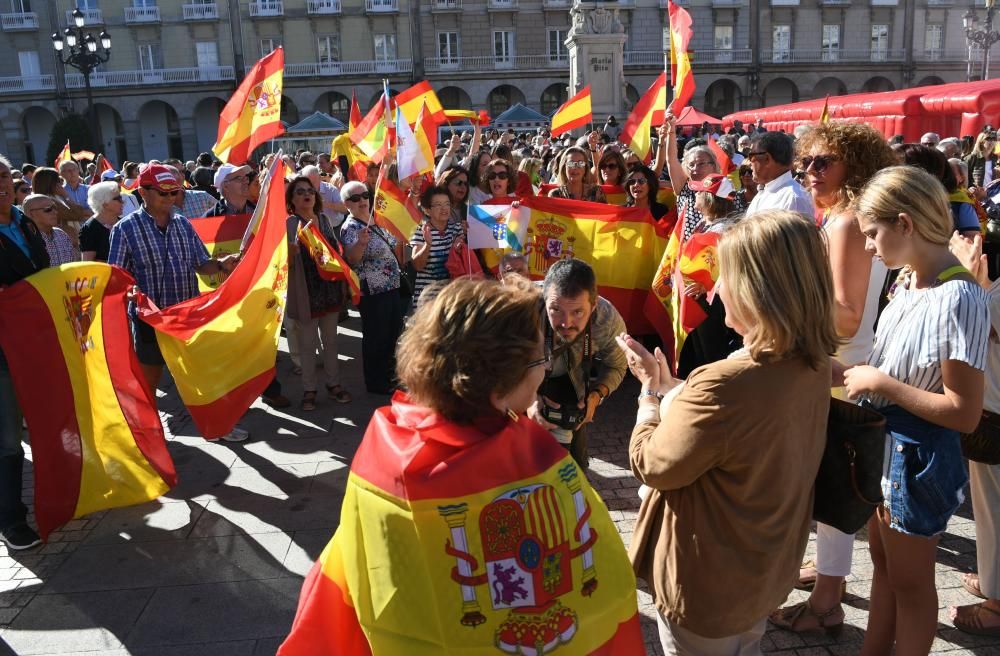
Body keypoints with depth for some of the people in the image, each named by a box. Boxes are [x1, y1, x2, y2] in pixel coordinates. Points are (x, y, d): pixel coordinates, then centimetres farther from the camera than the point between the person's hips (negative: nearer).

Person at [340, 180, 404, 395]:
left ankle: (388, 372, 40)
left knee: (393, 331, 20)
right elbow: (352, 260, -31)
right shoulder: (350, 228, -16)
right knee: (376, 336, 3)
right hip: (372, 292, -9)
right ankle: (376, 383, 19)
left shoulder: (375, 220, 7)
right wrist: (360, 242, -48)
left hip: (391, 286, 9)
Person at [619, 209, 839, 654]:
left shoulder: (726, 384, -36)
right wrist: (664, 383, 5)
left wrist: (649, 397, -4)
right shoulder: (812, 366, -8)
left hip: (708, 587, -7)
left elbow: (651, 464, -20)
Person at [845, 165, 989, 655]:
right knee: (883, 563, 24)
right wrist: (855, 372, -2)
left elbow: (964, 414, -25)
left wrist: (879, 382, -21)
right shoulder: (910, 282, 1)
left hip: (917, 455, -8)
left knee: (910, 581, 13)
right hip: (884, 443, 9)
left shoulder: (959, 299, -25)